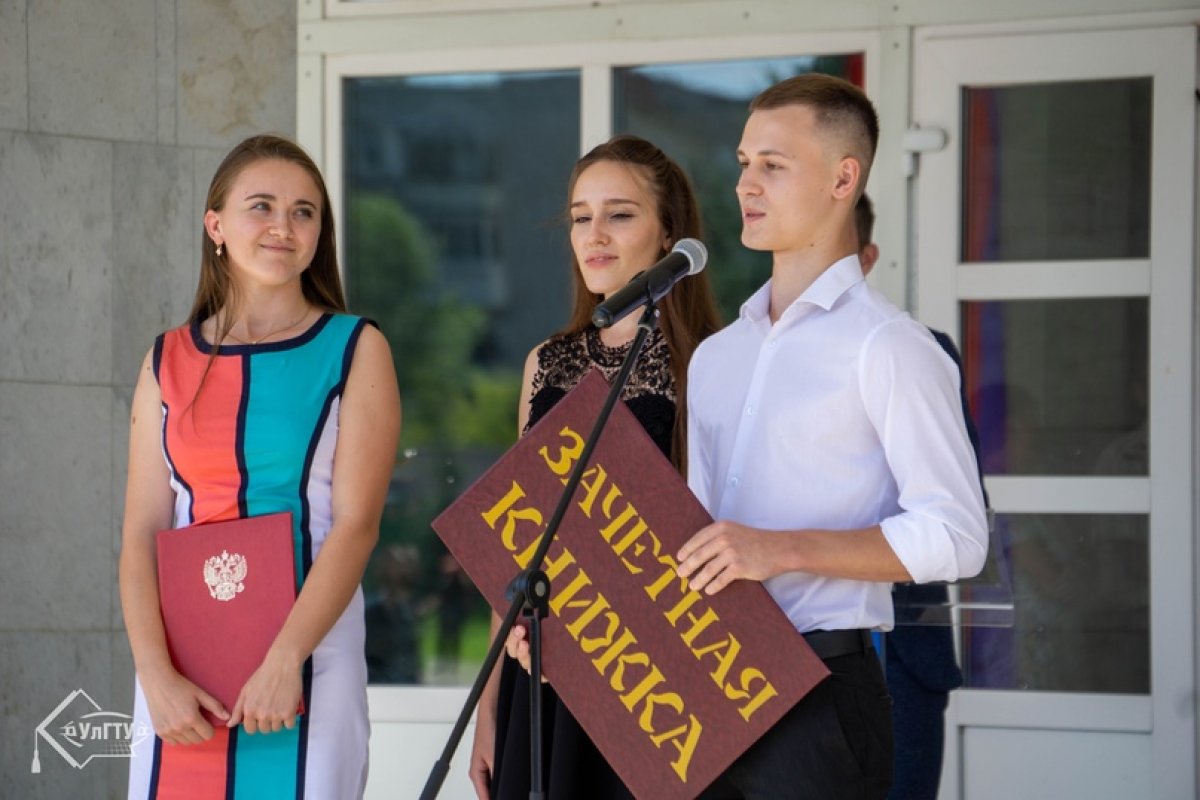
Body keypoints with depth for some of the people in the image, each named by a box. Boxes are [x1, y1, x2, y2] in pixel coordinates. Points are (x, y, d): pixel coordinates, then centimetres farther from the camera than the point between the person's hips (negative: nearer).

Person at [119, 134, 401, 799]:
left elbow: (356, 523, -7)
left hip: (309, 659, -2)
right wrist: (155, 675, -12)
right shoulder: (169, 361, 9)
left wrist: (284, 661, -18)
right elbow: (143, 531, 2)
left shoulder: (355, 350, 2)